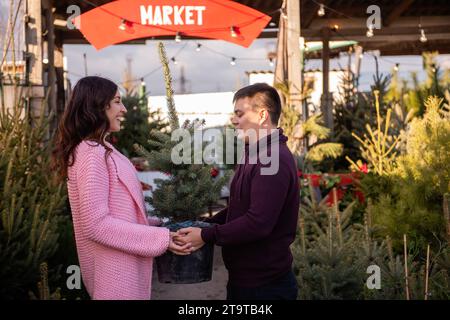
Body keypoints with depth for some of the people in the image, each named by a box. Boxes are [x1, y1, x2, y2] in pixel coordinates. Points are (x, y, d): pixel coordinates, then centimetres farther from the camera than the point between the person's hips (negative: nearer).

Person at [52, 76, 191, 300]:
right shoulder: (92, 154, -19)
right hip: (114, 271, -10)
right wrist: (159, 239, -22)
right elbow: (95, 223, -24)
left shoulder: (99, 149, 11)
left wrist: (155, 226, 14)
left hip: (120, 266, 10)